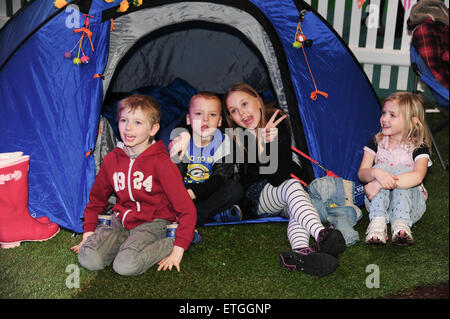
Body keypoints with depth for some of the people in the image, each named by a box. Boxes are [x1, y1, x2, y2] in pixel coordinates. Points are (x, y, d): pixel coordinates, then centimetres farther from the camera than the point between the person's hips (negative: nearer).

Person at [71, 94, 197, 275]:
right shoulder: (112, 159, 3)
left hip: (151, 223, -4)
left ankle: (168, 244, -6)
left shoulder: (161, 163, -13)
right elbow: (97, 199, 19)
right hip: (120, 221, 5)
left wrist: (178, 250, -17)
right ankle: (127, 241, 4)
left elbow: (186, 209, -13)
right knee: (89, 260, -19)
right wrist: (88, 232, 12)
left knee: (126, 266, -29)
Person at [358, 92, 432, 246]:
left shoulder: (419, 148, -10)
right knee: (381, 168, -24)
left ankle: (401, 223, -39)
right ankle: (377, 221, -37)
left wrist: (380, 184, -40)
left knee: (401, 170, -27)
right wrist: (376, 173, -37)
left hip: (409, 200, -2)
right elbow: (361, 173, -10)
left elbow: (417, 177, -30)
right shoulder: (376, 143, 1)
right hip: (377, 201, 2)